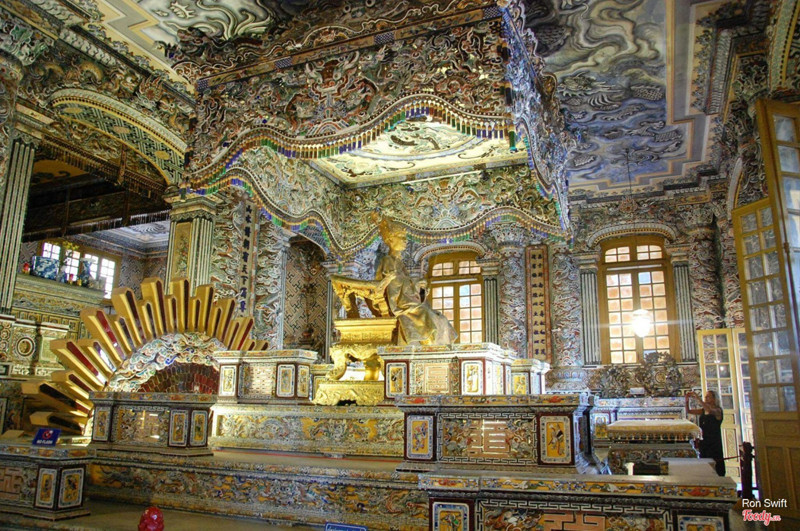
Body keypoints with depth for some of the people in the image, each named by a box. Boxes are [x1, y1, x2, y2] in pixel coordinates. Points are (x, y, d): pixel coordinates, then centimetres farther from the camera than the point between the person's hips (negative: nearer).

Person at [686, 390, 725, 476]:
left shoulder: (718, 410, -5)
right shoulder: (703, 410, 13)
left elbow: (710, 411, -27)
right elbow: (688, 411, 9)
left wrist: (698, 399, -31)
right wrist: (687, 400, -8)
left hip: (714, 442, -6)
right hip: (703, 441, 6)